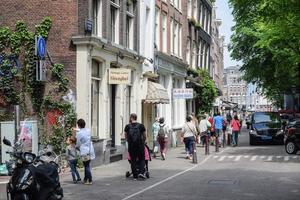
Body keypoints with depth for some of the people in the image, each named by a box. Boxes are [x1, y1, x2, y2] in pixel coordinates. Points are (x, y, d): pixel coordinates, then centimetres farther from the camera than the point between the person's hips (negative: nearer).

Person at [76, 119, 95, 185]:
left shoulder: (79, 133, -14)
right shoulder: (88, 130, 4)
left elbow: (78, 144, -6)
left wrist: (76, 146, 18)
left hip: (84, 152, -6)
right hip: (90, 150, 6)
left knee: (87, 166, 1)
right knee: (87, 165, 16)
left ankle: (89, 180, 2)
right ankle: (86, 179, 25)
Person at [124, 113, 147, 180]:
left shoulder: (127, 126, 1)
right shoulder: (141, 126, 1)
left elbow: (126, 136, 11)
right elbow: (144, 136, 10)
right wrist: (143, 142, 28)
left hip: (131, 146, 1)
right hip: (140, 145, -1)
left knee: (133, 160, 8)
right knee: (141, 159, 11)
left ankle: (135, 176, 8)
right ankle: (141, 172, -8)